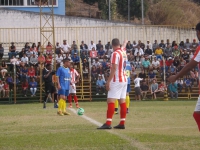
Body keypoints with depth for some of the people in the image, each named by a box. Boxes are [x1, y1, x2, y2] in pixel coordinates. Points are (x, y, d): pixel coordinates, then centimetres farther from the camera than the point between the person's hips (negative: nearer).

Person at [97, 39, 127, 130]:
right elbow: (122, 48, 37)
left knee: (110, 101, -13)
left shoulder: (115, 54, -12)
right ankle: (122, 123, 8)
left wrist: (108, 81, -19)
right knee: (122, 101, 8)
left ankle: (108, 123, -20)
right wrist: (125, 43, 60)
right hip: (124, 80, 9)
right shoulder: (123, 52, 11)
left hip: (116, 81, -9)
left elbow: (114, 69, -19)